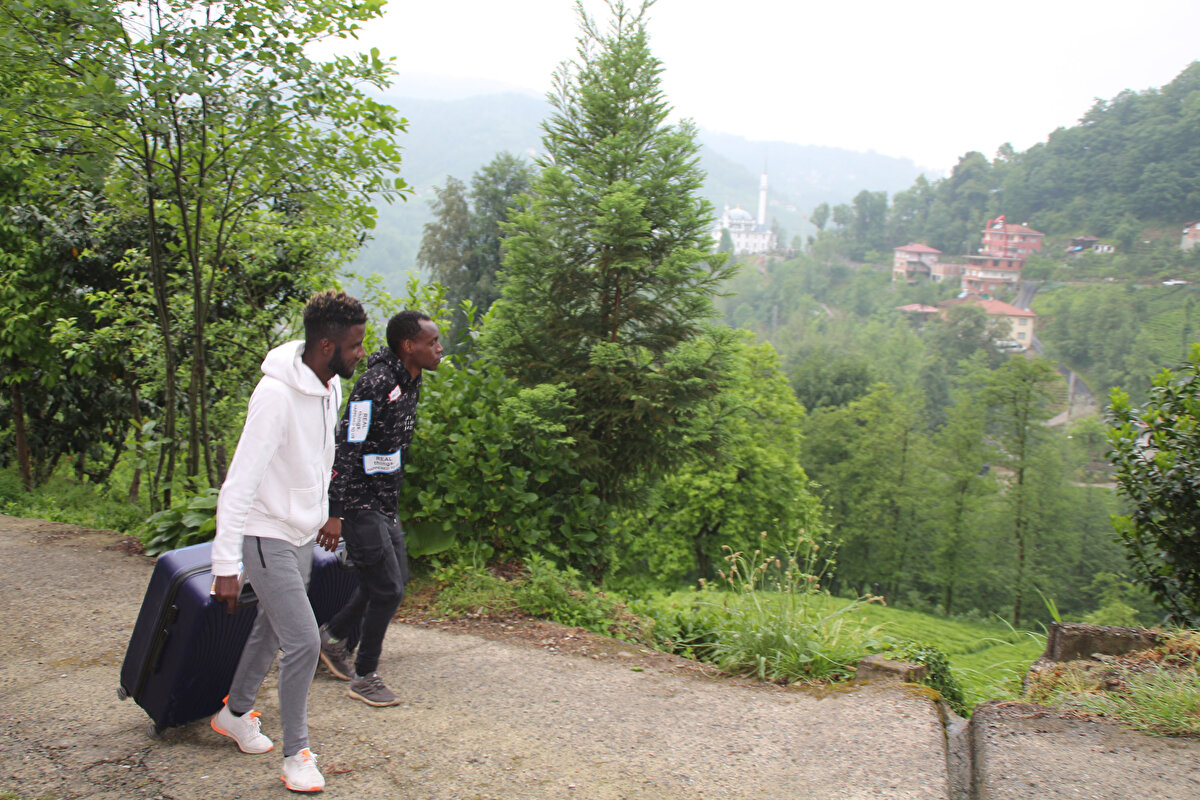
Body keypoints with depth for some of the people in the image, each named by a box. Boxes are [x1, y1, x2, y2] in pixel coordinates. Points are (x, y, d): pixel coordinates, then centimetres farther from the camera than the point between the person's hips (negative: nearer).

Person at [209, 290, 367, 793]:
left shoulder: (331, 386, -1)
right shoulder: (277, 394, -27)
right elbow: (240, 481, -29)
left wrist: (325, 514, 25)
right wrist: (226, 563, -30)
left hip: (302, 534, 9)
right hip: (267, 535, -8)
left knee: (273, 629, 22)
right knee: (304, 641, -9)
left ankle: (235, 713, 44)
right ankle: (296, 754, 9)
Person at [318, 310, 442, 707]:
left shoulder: (410, 381, 7)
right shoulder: (376, 383, -22)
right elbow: (347, 449, -23)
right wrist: (334, 514, -24)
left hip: (385, 500, 9)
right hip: (359, 500, -9)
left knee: (395, 579, 17)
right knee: (388, 588, -5)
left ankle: (333, 636, 35)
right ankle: (365, 677, 12)